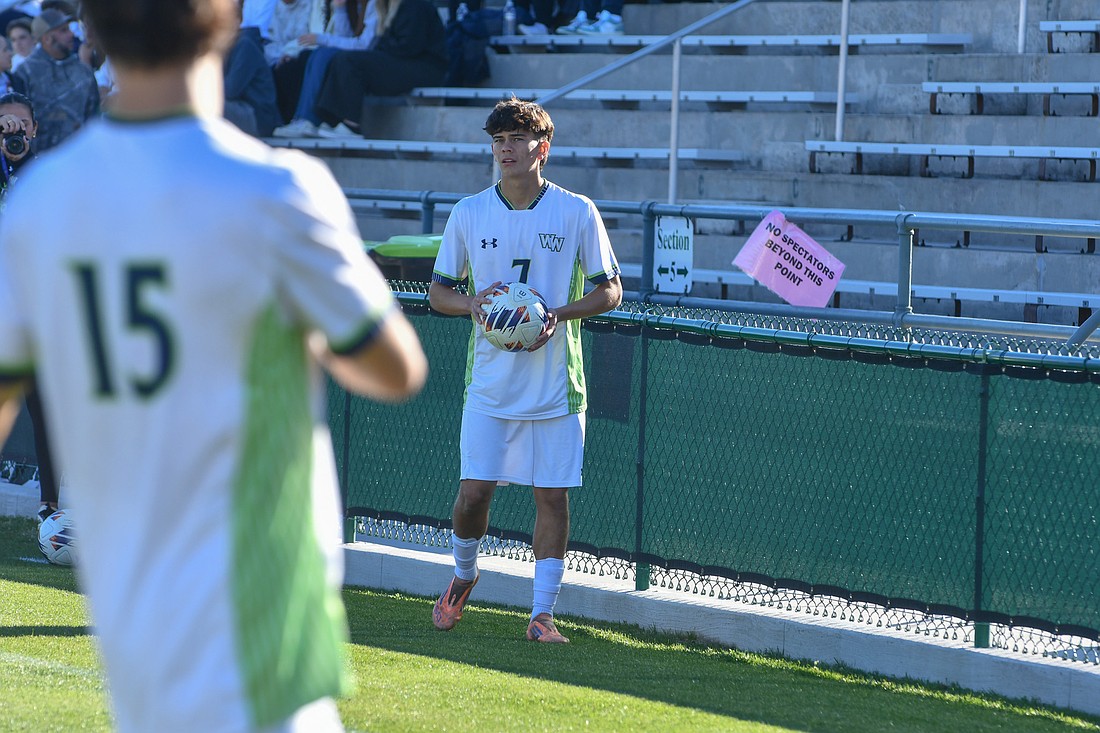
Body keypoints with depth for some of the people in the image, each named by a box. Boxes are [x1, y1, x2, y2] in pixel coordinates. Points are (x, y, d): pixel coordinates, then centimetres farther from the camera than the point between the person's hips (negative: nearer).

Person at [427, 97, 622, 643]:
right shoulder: (468, 213, 3)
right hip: (490, 381, 1)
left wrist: (560, 314, -15)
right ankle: (463, 576, 26)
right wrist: (470, 303, -12)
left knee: (552, 494, 0)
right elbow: (439, 290, 11)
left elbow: (610, 290, 2)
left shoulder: (578, 212, -2)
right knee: (474, 490, -3)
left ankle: (542, 613, 7)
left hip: (557, 384, -1)